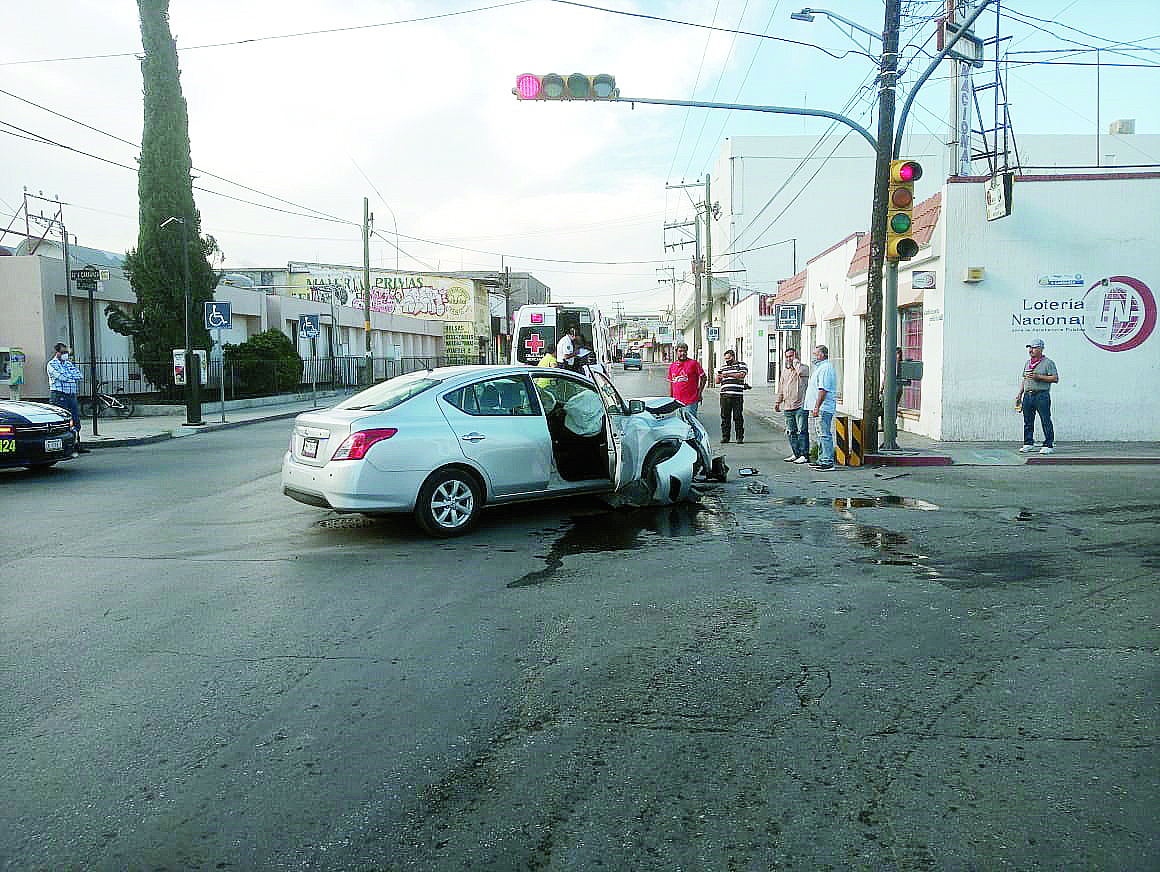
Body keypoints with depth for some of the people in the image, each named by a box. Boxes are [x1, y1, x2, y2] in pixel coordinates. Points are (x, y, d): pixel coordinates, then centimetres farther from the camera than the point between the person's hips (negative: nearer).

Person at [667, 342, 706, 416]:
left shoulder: (693, 363, -2)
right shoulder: (672, 365, 12)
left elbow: (704, 378, 0)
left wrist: (699, 393, -2)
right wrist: (670, 397, 15)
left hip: (691, 402, -5)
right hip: (677, 401, 5)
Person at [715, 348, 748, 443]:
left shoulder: (741, 365, 8)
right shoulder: (723, 368, 21)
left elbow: (742, 375, -10)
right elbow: (717, 381, 18)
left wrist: (728, 374, -13)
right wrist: (719, 377, -6)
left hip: (737, 396, -4)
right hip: (724, 395, 4)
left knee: (738, 417, -3)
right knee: (725, 417, 3)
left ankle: (740, 438, 2)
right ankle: (725, 436, 10)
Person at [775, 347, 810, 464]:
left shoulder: (804, 368, -2)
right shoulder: (784, 371, 18)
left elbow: (801, 371, -28)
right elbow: (781, 388, 26)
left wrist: (795, 361, -12)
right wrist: (778, 402, 22)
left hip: (800, 406, -7)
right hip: (787, 406, 7)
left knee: (802, 431, -8)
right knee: (791, 431, 10)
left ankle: (804, 455, -5)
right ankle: (795, 454, 19)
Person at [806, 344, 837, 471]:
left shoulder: (825, 368, -15)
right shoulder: (820, 367, 20)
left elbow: (823, 390, -22)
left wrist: (817, 407, -24)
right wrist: (815, 407, 25)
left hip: (824, 408, -11)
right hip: (821, 408, 11)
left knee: (825, 434, -9)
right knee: (821, 434, 16)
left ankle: (828, 462, -8)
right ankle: (822, 460, 23)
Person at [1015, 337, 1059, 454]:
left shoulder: (1048, 362, 0)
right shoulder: (1028, 362, 20)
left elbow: (1055, 378, -7)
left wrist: (1038, 376, -14)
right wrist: (1019, 394, 16)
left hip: (1042, 395, -6)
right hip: (1028, 395, 6)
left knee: (1046, 421, -6)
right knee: (1027, 421, 8)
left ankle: (1049, 445, -3)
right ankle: (1028, 444, 15)